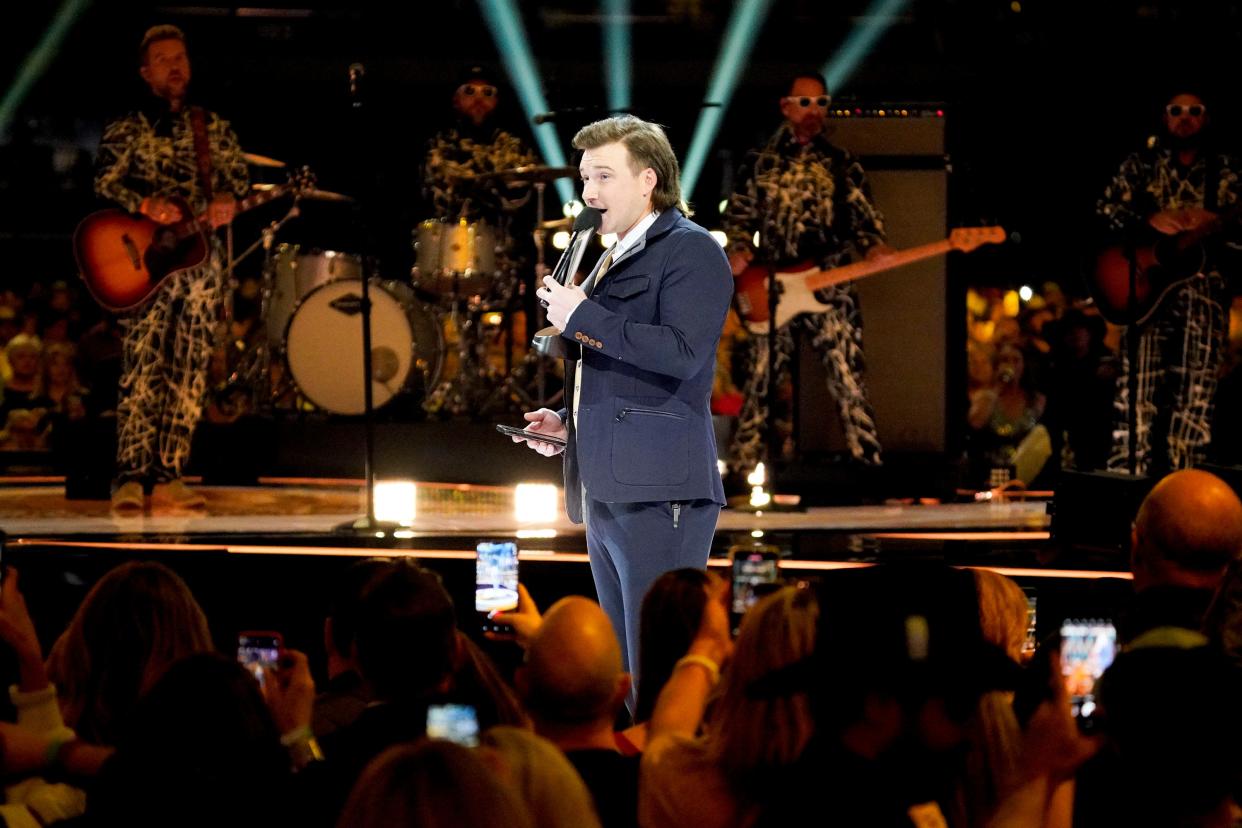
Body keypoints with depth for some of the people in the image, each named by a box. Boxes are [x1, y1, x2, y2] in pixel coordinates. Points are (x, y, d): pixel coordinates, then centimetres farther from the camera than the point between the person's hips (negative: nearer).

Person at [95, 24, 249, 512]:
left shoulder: (215, 130, 15)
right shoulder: (127, 131, 5)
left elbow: (239, 178, 12)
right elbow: (105, 180, -5)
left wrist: (230, 202, -11)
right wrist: (146, 205, -22)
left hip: (201, 260, 4)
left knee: (189, 371, 0)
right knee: (143, 366, -12)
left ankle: (168, 478, 2)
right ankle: (130, 479, -15)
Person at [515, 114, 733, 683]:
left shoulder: (690, 250, -5)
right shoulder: (614, 261, 23)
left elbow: (682, 352, -20)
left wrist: (582, 317, -14)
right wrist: (568, 422, 16)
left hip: (659, 493, -10)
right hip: (605, 493, 10)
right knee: (631, 676, 12)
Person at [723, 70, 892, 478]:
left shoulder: (843, 165, 10)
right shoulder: (760, 161, 11)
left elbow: (865, 217, 9)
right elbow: (739, 213, 15)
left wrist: (872, 247, -12)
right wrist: (740, 249, -4)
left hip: (830, 289, -1)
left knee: (848, 379, -6)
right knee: (760, 381, 1)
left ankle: (868, 467, -2)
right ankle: (742, 470, 8)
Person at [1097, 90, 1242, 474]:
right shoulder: (1142, 163, 11)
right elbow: (1107, 209, 2)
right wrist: (1151, 221, -16)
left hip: (1204, 295, 1)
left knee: (1195, 397, -3)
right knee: (1137, 391, -11)